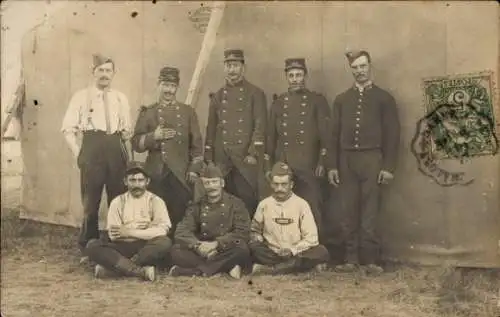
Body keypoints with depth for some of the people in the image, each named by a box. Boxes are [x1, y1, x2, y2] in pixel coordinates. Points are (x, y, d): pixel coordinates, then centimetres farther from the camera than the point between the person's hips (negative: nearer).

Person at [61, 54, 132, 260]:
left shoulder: (121, 99, 12)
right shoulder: (81, 97, 3)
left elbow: (127, 132, 13)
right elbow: (68, 129, -1)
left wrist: (130, 159, 7)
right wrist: (78, 153, -8)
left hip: (116, 150, 3)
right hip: (92, 148, -3)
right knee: (91, 202, 2)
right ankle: (88, 249, 14)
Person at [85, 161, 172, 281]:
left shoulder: (155, 201, 4)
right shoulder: (117, 202, 8)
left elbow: (162, 230, -12)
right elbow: (114, 235, -3)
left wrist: (130, 232, -13)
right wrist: (147, 231, -9)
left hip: (147, 249, -1)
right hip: (123, 247, 2)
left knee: (165, 243, -33)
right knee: (92, 245, -23)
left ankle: (111, 267, -28)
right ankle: (141, 271, -35)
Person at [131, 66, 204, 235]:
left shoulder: (188, 111, 10)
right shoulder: (147, 112, 9)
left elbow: (197, 143, 8)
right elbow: (136, 144, 5)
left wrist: (194, 169, -1)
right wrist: (153, 136, -12)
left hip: (182, 175, 0)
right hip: (156, 174, 0)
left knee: (181, 217, 0)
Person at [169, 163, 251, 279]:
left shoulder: (236, 204, 3)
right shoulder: (196, 207, 10)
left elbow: (242, 232, -7)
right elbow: (181, 232, 0)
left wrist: (216, 244, -21)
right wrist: (197, 245, -22)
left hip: (225, 251, -2)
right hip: (201, 252, 2)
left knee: (242, 250, -33)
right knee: (176, 251, -22)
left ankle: (197, 270, -28)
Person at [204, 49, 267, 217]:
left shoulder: (256, 93, 3)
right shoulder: (217, 96, 14)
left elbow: (260, 125, -5)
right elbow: (211, 128, 14)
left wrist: (253, 153, -12)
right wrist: (208, 159, 9)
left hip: (245, 160, -3)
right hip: (221, 161, 3)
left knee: (248, 202, -2)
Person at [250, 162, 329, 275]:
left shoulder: (301, 204, -1)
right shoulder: (264, 205, 4)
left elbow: (311, 238, -4)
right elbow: (255, 231, 17)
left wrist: (292, 250, -17)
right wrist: (257, 242, -5)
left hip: (296, 253, 0)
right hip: (271, 253, 0)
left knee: (321, 252, -29)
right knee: (252, 249, -29)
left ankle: (269, 268, -31)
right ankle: (301, 264, -27)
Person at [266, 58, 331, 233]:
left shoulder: (318, 100, 4)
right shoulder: (278, 102, 14)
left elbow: (326, 134, 0)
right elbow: (271, 136, 15)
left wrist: (322, 162, -7)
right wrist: (269, 165, 12)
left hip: (308, 166, -3)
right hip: (282, 166, 3)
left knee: (312, 210, -4)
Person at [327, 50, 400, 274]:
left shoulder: (384, 98, 6)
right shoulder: (341, 99, 14)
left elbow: (392, 134, 2)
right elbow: (335, 134, 12)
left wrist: (388, 166, -5)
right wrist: (332, 165, 4)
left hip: (372, 159, -3)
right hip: (346, 161, 3)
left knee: (369, 212, -3)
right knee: (348, 212, 1)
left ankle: (370, 259, 4)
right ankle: (351, 258, 8)